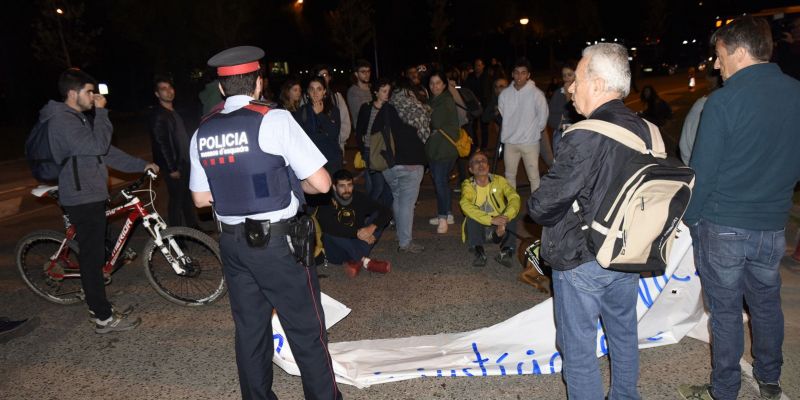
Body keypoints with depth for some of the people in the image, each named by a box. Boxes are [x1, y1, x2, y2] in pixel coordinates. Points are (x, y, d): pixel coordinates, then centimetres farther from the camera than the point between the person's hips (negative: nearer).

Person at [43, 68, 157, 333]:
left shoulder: (77, 118, 17)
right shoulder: (62, 120, -16)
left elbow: (105, 152, 18)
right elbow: (98, 145, -26)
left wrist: (141, 165, 14)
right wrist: (101, 112, -17)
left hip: (91, 195, 10)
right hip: (82, 199, -10)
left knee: (94, 255, 17)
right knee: (92, 257, -4)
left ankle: (99, 307, 29)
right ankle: (104, 319, 3)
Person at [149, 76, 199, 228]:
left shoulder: (174, 112, 13)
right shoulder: (158, 116, -15)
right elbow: (162, 144, -19)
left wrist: (188, 160, 16)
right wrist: (172, 169, -20)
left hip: (184, 162, 9)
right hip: (173, 165, -9)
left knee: (188, 197, 17)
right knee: (176, 199, -2)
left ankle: (193, 227, 30)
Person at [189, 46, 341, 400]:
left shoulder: (202, 134, 5)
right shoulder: (274, 119, -12)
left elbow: (201, 198, 12)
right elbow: (321, 183, -13)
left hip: (232, 243, 6)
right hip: (278, 241, -6)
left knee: (249, 329, 17)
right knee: (306, 331, 6)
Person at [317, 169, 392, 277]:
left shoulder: (359, 198, -2)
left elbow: (386, 212, -9)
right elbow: (327, 226, -31)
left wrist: (372, 227, -29)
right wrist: (356, 232, -35)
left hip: (356, 245, 4)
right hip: (337, 252, -3)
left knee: (378, 217, -12)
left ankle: (355, 261, -28)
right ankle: (365, 261, -29)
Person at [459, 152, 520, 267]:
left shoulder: (498, 180, -5)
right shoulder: (468, 185, -9)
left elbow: (514, 197, -20)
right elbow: (465, 205, -30)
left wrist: (505, 218, -39)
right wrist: (491, 219, -42)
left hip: (500, 227, 1)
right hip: (478, 228, -1)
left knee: (511, 215, -25)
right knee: (472, 216, -29)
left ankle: (506, 252, -30)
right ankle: (479, 252, -33)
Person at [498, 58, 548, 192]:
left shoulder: (536, 94, -12)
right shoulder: (505, 94, -3)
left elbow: (542, 117, -4)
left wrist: (534, 131, 6)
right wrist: (506, 133, 9)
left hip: (530, 142, -4)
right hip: (509, 141, 4)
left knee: (533, 176, 0)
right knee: (509, 175, 16)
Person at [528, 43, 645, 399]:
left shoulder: (585, 138, -27)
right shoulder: (643, 130, -1)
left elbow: (543, 206, -23)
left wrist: (534, 207, -2)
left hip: (581, 260, -8)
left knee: (578, 349, 10)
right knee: (624, 336, 25)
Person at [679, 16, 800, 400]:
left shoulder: (723, 101, -18)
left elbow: (702, 171, -16)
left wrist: (690, 217, -1)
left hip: (723, 225, -5)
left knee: (725, 311, 7)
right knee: (767, 304, 21)